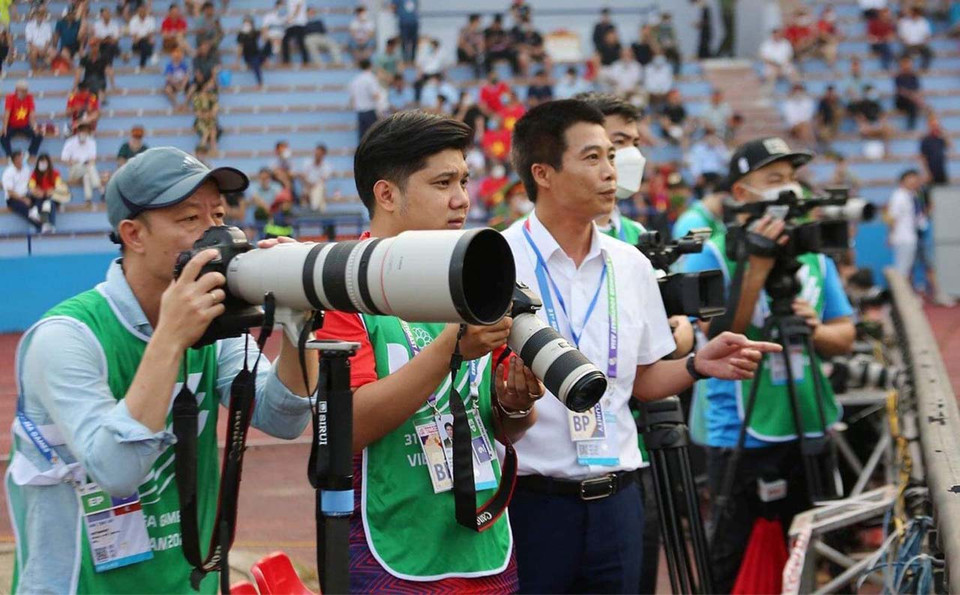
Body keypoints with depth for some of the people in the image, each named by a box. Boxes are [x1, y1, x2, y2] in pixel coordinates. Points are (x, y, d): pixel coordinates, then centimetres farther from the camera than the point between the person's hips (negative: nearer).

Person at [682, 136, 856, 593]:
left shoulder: (813, 252, 9)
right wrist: (757, 266, -25)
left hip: (810, 431, 5)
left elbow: (845, 335, 9)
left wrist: (816, 331, -13)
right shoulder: (711, 254, -6)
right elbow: (719, 334, -18)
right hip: (741, 435, -5)